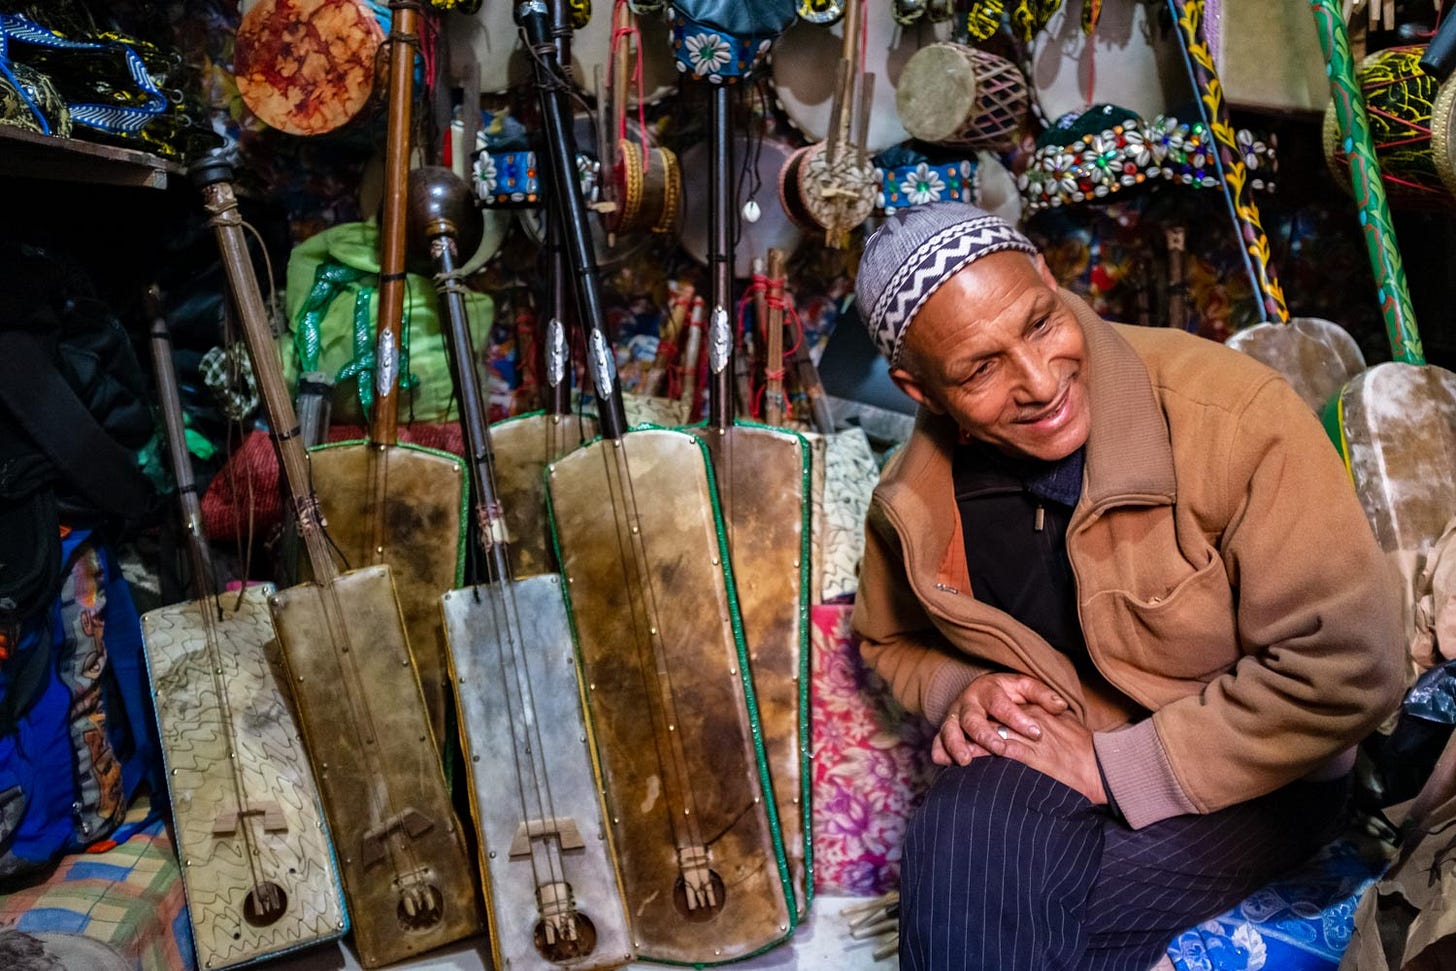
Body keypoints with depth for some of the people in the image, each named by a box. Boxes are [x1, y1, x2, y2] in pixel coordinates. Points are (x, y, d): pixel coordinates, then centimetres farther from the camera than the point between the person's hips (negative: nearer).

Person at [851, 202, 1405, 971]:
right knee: (958, 835, -32)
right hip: (1037, 760, 4)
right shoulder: (915, 500, -7)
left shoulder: (1233, 415, -22)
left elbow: (1347, 665, -22)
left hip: (1240, 782, -3)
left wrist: (1114, 765, -20)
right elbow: (891, 641, 14)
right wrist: (958, 691, -10)